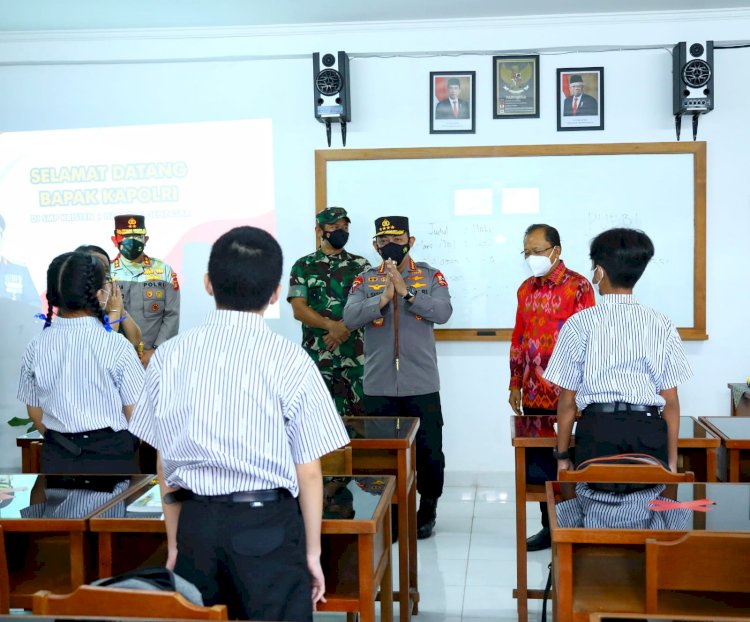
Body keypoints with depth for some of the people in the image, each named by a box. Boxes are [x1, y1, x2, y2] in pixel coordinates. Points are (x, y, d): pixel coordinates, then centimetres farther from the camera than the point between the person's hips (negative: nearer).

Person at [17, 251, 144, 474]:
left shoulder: (36, 347, -4)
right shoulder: (116, 345, -16)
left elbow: (35, 411, 7)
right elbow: (134, 412, -8)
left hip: (57, 459, 4)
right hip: (110, 456, -4)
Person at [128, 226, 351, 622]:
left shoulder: (169, 356, -1)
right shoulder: (290, 361, -10)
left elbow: (164, 462, 6)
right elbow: (308, 472, -6)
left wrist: (175, 542, 16)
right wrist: (312, 551, 6)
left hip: (196, 526, 3)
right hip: (268, 526, -3)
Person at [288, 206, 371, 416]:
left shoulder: (360, 265, 7)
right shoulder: (303, 266, 6)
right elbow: (298, 309, -4)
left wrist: (344, 328, -17)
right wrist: (330, 325, -18)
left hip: (354, 354, 0)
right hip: (316, 354, 0)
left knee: (358, 413, 1)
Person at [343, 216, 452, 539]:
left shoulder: (431, 276, 3)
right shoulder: (365, 280, 6)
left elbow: (443, 312, -13)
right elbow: (350, 317, -8)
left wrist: (406, 292, -22)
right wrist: (382, 299, -22)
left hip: (421, 385, -1)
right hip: (378, 387, 1)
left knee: (429, 451, 8)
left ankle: (427, 510, 28)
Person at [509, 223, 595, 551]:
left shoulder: (578, 287, -7)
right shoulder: (526, 289, 12)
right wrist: (515, 385, 15)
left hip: (566, 395, -6)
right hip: (534, 395, 6)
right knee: (538, 463, 11)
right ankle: (550, 527, 24)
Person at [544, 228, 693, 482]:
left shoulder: (579, 324, -3)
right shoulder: (662, 325, 4)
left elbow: (568, 401, 0)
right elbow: (671, 401, 5)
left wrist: (562, 456, 9)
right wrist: (672, 461, 13)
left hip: (598, 430, -2)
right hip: (649, 430, 2)